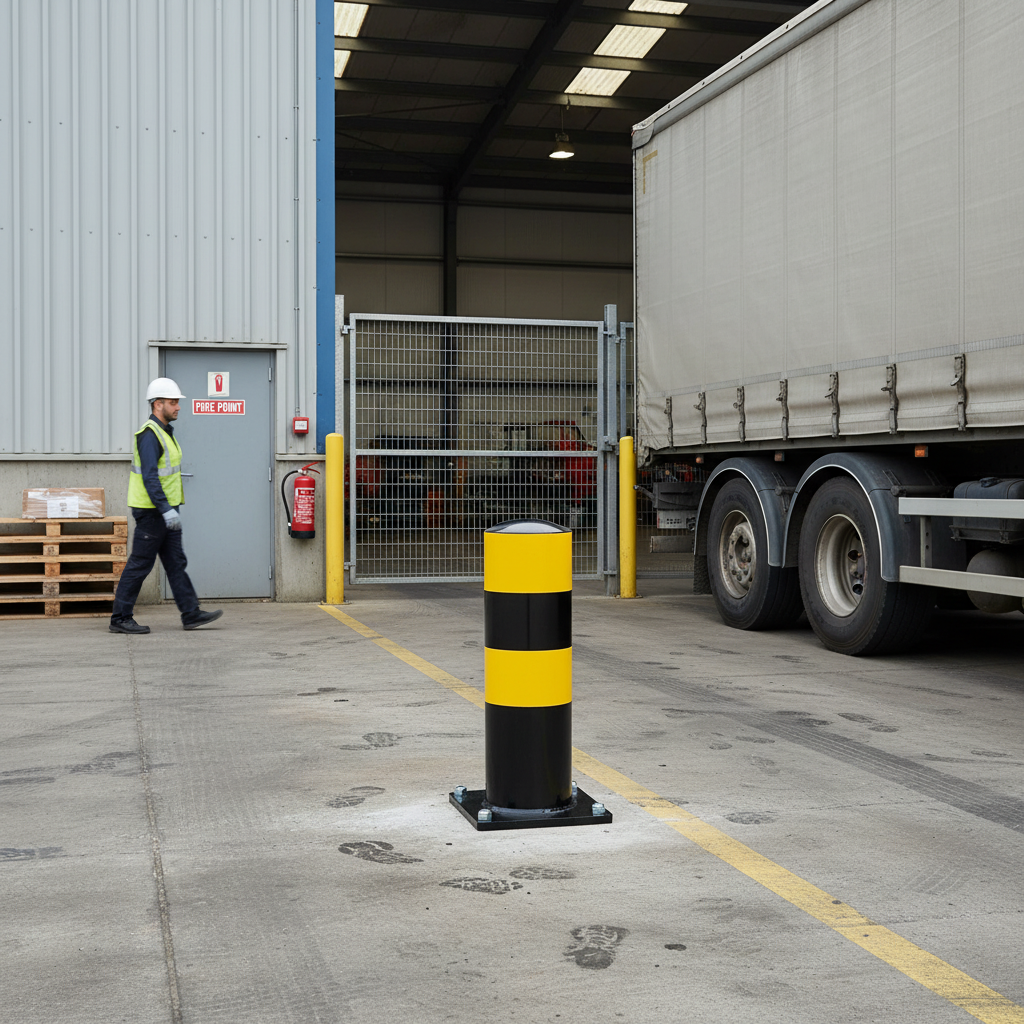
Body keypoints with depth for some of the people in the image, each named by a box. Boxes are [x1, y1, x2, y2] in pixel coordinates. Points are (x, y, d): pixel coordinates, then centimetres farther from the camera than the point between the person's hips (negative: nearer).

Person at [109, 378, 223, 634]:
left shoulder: (164, 432, 15)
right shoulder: (149, 434, -16)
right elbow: (149, 477, -24)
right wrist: (166, 509, -29)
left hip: (164, 510, 10)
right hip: (152, 511, -10)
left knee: (176, 562, 9)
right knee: (140, 564, -4)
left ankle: (191, 614, 11)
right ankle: (120, 619, 4)